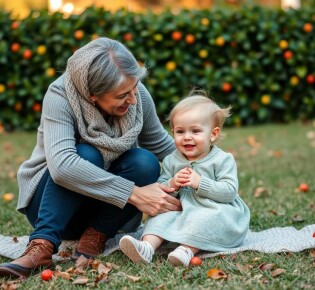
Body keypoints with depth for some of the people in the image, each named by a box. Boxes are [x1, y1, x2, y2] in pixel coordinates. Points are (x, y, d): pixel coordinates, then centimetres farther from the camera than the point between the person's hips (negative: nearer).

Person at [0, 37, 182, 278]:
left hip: (108, 209, 4)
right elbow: (61, 166, -42)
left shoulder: (137, 95, -14)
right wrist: (134, 194, -43)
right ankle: (43, 246, -34)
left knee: (144, 162, -25)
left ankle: (94, 240, -16)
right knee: (86, 154, -33)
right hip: (52, 202, -3)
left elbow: (162, 147, 3)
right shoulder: (60, 97, -27)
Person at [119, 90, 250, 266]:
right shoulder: (171, 161, 7)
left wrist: (200, 183, -24)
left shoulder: (222, 160, -5)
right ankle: (148, 246, -40)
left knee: (208, 219, -35)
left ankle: (188, 249, -45)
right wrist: (172, 185, -16)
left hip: (217, 212, -4)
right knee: (163, 215, -20)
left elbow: (230, 192, -16)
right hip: (183, 211, 4)